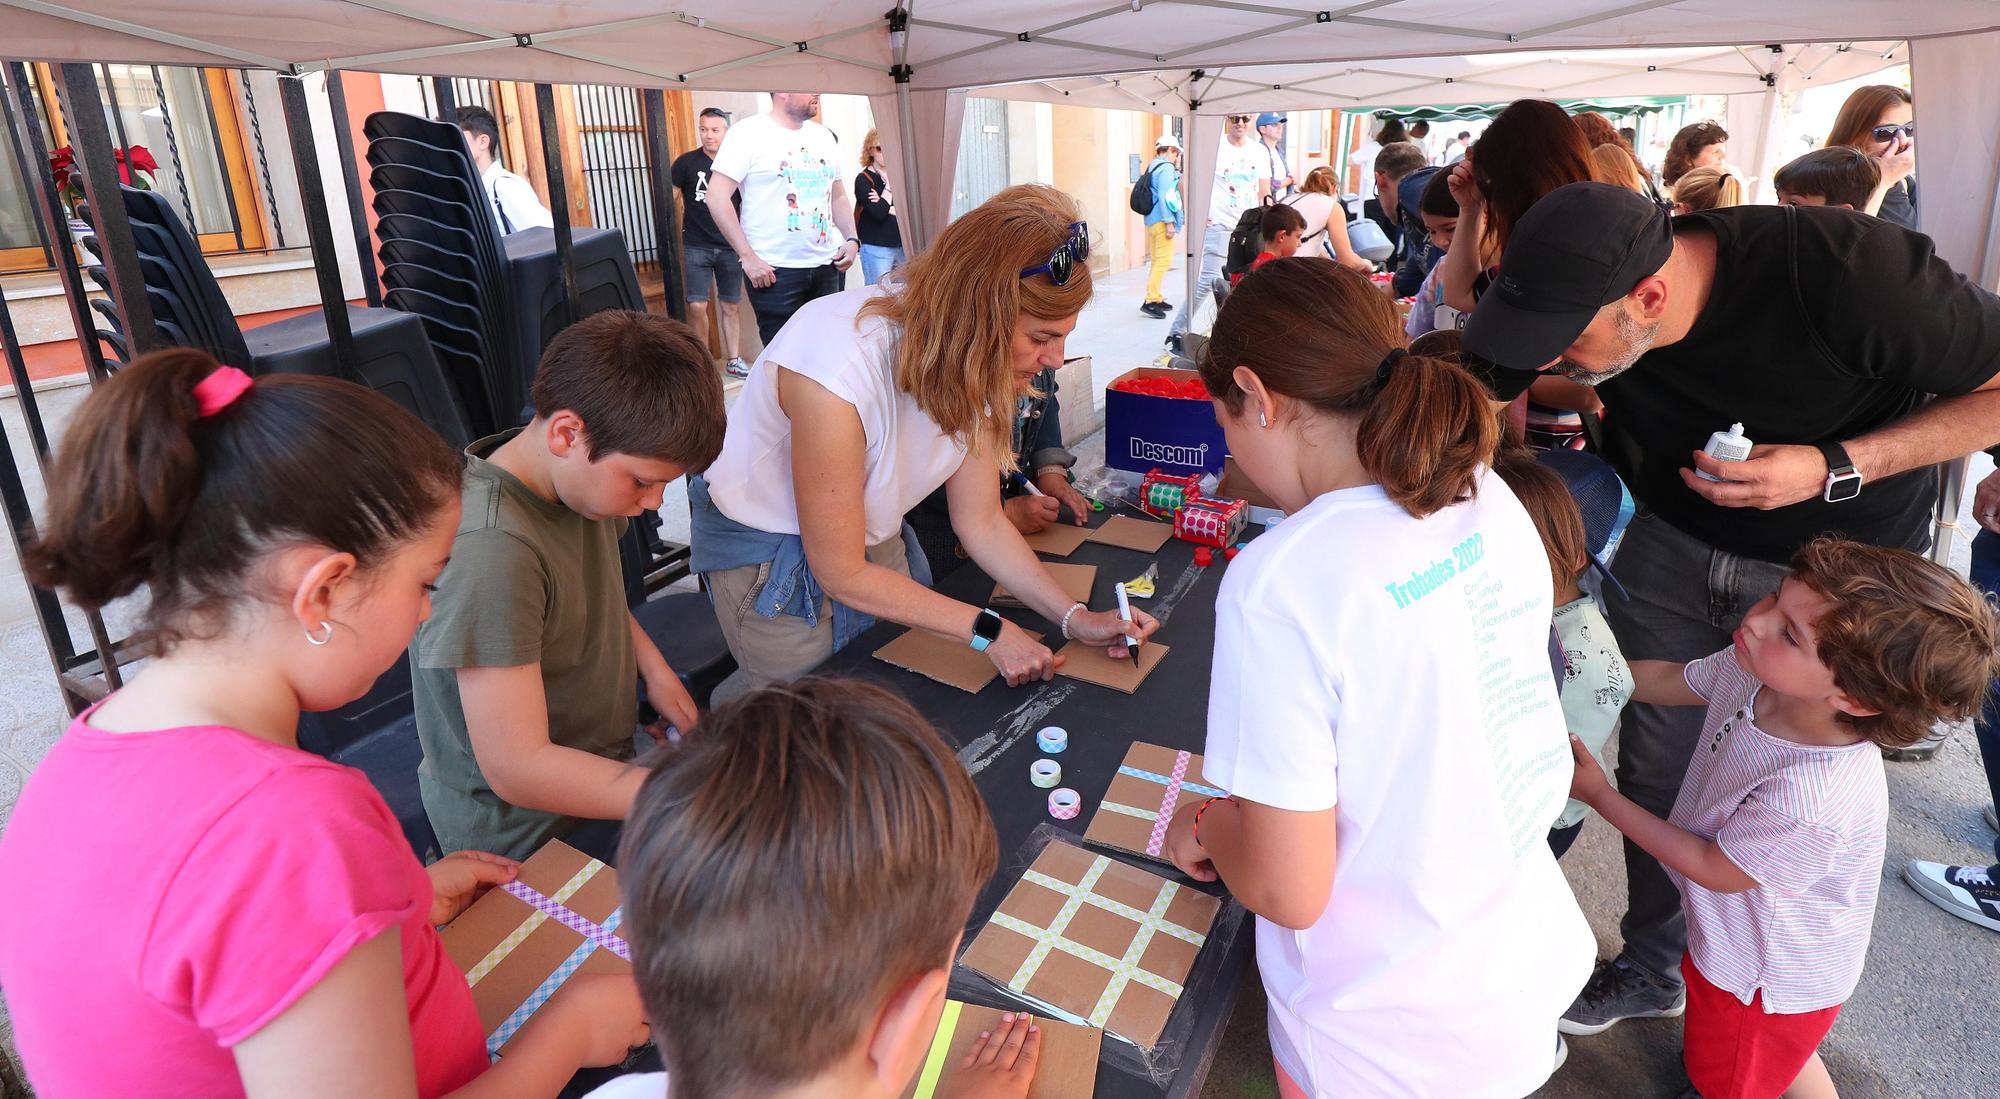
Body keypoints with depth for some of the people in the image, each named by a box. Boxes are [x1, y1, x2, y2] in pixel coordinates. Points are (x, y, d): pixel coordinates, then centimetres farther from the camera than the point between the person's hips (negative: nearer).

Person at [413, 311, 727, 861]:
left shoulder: (582, 475, -5)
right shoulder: (490, 548, -31)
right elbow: (516, 769, -30)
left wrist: (654, 668, 1)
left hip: (604, 769, 7)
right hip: (523, 843, -7)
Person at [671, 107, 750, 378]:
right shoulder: (686, 162, -3)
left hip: (730, 249, 2)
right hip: (696, 247, -1)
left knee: (729, 306, 9)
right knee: (697, 306, -5)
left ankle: (733, 360, 20)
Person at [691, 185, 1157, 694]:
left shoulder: (970, 361, -15)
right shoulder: (838, 369, -37)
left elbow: (981, 523, -7)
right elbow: (842, 574, -26)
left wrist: (1074, 618, -16)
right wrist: (988, 630, -24)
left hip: (876, 536, 6)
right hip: (769, 552, -6)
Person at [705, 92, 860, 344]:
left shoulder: (823, 136, 14)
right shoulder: (749, 132, -5)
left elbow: (838, 196, 23)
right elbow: (717, 197, -10)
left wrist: (851, 239, 5)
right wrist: (748, 257, -15)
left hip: (826, 267, 6)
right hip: (774, 271, -5)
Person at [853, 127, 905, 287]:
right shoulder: (863, 180, -4)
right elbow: (878, 213, -17)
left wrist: (889, 209, -13)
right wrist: (889, 185, -8)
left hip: (902, 246, 5)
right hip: (876, 249, -5)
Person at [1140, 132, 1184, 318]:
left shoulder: (1152, 167, 17)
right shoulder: (1166, 168, -11)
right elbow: (1165, 196, -18)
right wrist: (1170, 222, -19)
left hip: (1151, 220, 10)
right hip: (1162, 221, -10)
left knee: (1157, 261, 15)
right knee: (1163, 261, -10)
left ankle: (1156, 298, 21)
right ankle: (1150, 301, -15)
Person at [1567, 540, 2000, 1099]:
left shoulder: (1812, 804, -44)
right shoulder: (1757, 669, -25)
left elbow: (1713, 869, -25)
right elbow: (1670, 680, -2)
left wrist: (1599, 794, -21)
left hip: (1766, 978, -6)